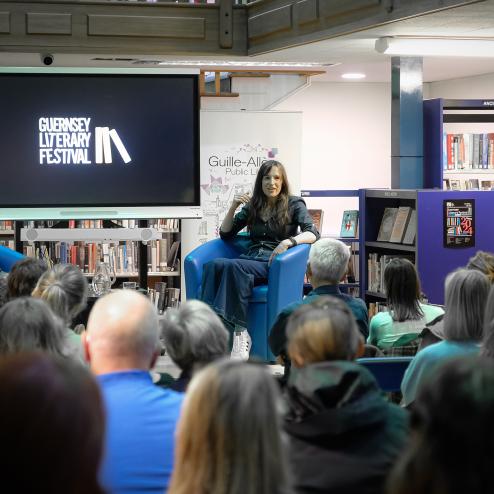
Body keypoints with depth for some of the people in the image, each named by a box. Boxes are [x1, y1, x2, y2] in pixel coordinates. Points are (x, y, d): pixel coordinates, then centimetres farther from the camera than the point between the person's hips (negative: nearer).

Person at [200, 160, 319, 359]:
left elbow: (313, 234, -5)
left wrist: (288, 242, -23)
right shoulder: (252, 206, 23)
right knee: (213, 265, -31)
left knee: (233, 266, -37)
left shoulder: (294, 205, 10)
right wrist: (233, 207, 7)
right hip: (250, 258, 4)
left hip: (273, 264, -4)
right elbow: (225, 234, 23)